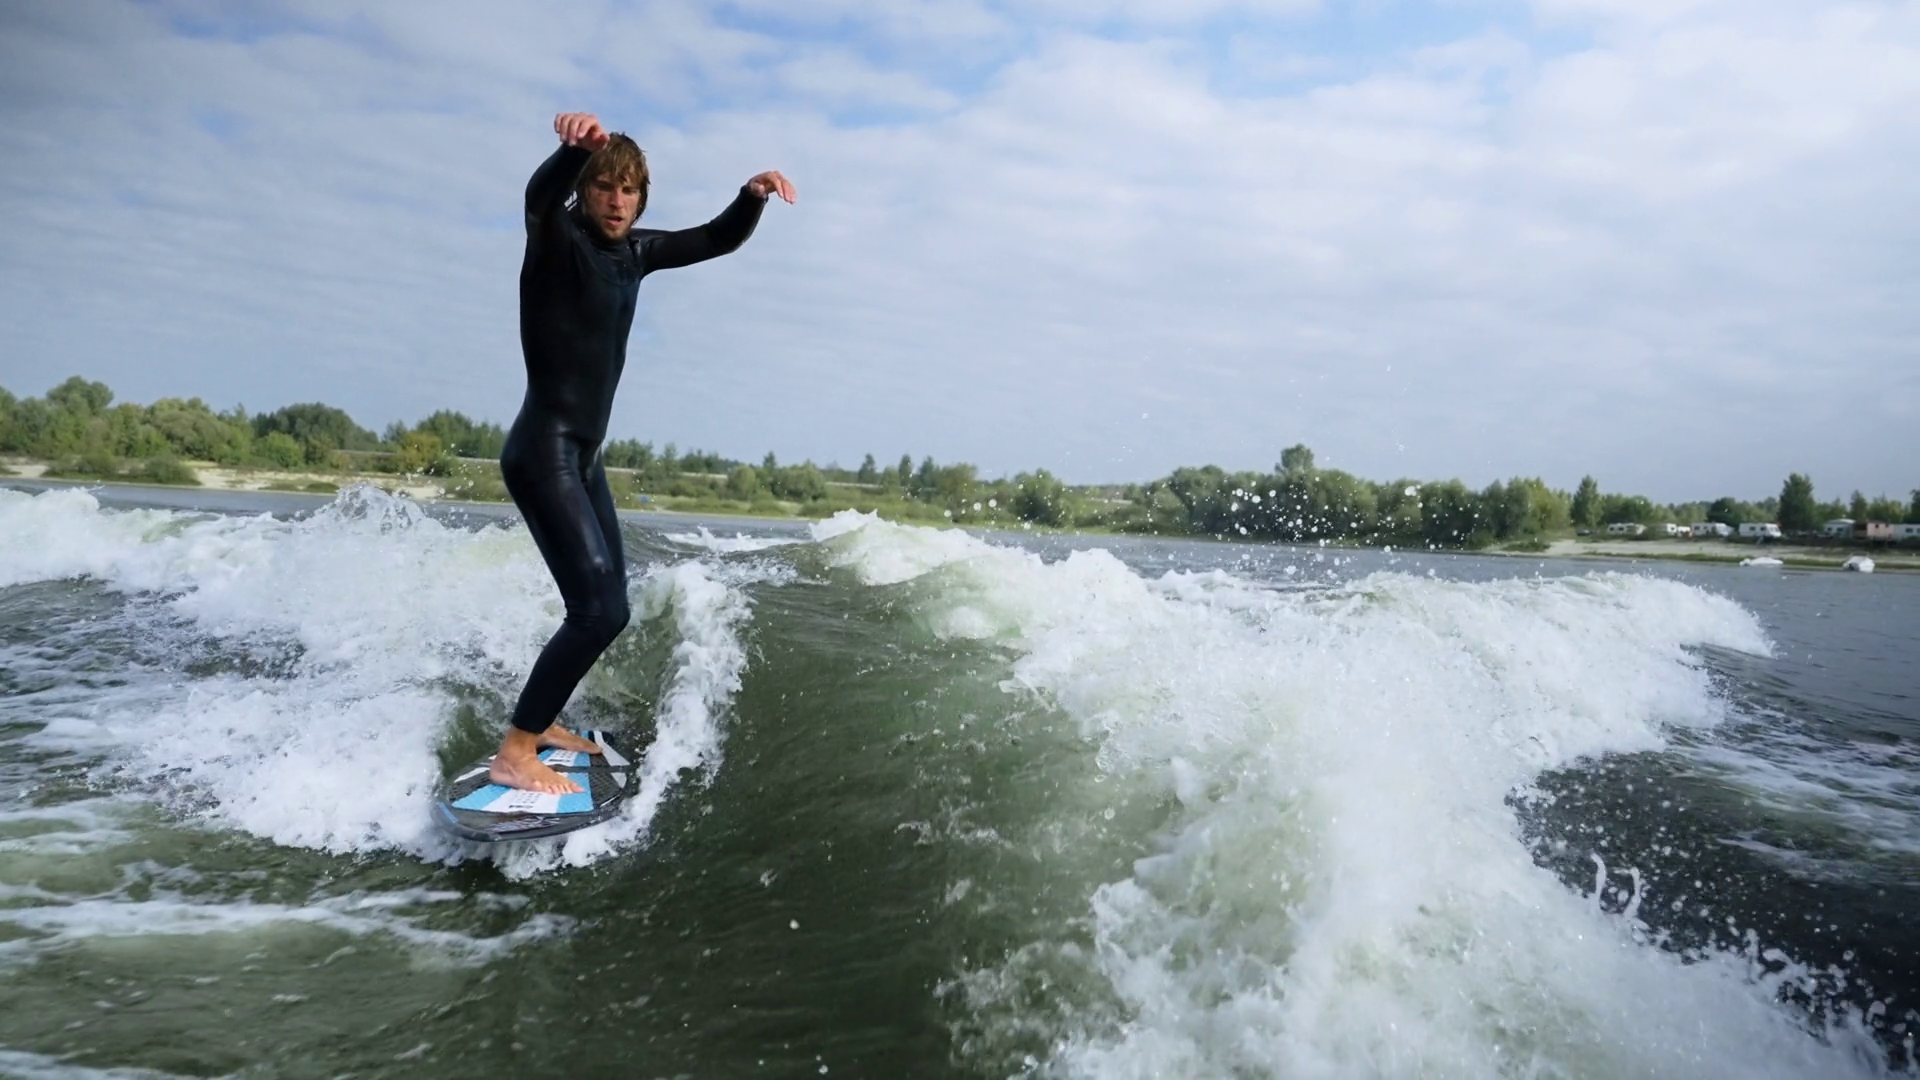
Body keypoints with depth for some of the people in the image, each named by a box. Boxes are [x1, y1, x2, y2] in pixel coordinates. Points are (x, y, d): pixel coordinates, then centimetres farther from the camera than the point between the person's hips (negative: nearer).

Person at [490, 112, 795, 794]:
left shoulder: (633, 252, 10)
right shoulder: (558, 241, -10)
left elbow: (717, 240, 17)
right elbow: (540, 196, -33)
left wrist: (752, 195, -3)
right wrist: (573, 146, -54)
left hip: (585, 453, 9)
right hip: (543, 448, -9)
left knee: (607, 604, 17)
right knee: (598, 608, -17)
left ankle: (538, 720, 33)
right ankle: (514, 755, -9)